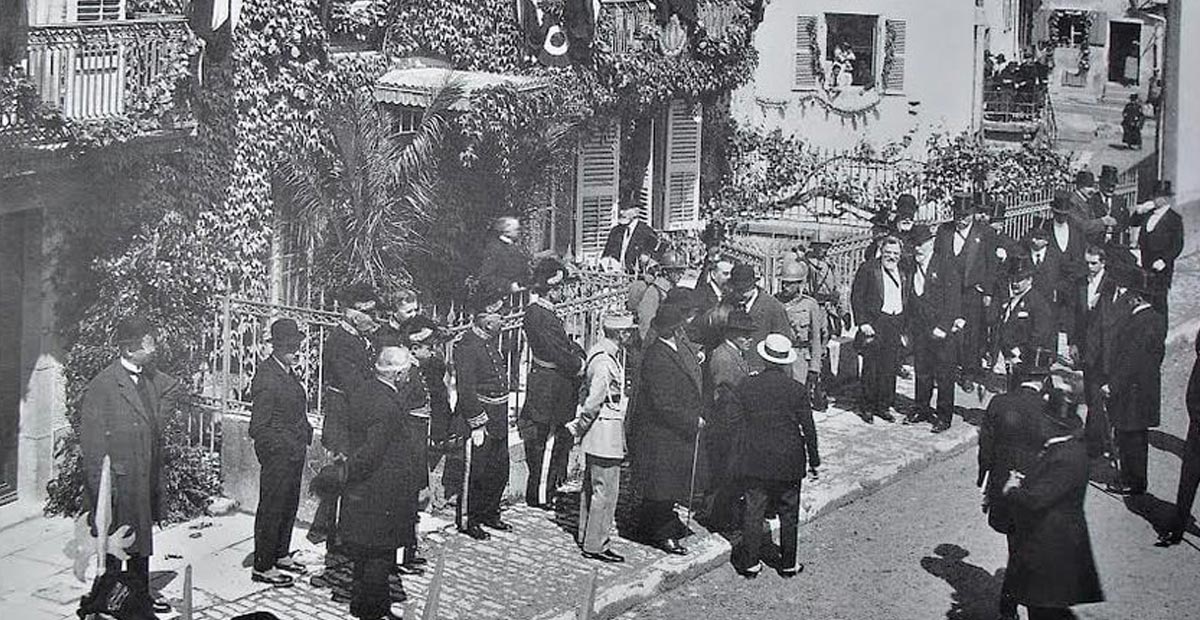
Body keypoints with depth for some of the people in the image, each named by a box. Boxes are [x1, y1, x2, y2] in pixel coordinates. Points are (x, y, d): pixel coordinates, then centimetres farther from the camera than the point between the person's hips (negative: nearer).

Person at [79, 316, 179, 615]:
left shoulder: (150, 378, 3)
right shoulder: (101, 387, -19)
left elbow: (172, 388, 28)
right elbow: (92, 446, -19)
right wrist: (102, 494, -20)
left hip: (147, 478, 8)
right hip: (118, 483, -7)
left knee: (142, 538, 19)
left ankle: (142, 594, 33)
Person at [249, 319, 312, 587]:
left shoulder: (289, 371, 8)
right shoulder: (266, 378, -20)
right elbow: (258, 428, -20)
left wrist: (306, 432, 9)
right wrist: (286, 444, -20)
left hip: (294, 453, 9)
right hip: (277, 455, -9)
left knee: (289, 505, 19)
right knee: (271, 509, 0)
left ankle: (280, 554, 35)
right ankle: (262, 567, 10)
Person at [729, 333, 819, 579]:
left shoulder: (746, 387, -6)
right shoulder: (797, 390, -9)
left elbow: (735, 424, -2)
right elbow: (808, 429, -4)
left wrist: (739, 457, 9)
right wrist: (814, 460, 6)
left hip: (754, 463, 1)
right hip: (788, 462, -1)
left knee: (753, 512, 10)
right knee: (788, 514, 11)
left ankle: (750, 562, 14)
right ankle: (788, 564, 17)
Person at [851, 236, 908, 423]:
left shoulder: (902, 272, 14)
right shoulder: (868, 269, -4)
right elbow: (856, 297, -7)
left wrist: (904, 327, 13)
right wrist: (863, 323, -14)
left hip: (895, 325, 5)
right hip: (874, 324, -5)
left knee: (890, 369, 6)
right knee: (871, 367, -1)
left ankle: (884, 406, 16)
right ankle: (868, 407, 9)